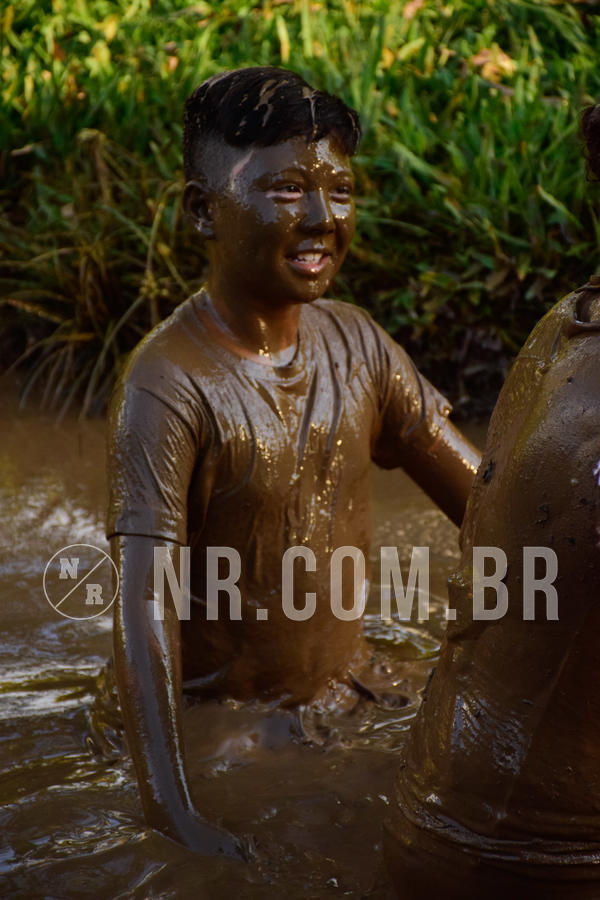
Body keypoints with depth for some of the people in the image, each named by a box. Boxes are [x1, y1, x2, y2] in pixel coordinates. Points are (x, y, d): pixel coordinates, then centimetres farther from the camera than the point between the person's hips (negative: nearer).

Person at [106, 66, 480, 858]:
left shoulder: (357, 343, -5)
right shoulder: (169, 385, -25)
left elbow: (486, 495, 0)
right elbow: (142, 607, -32)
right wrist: (173, 813, -41)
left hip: (347, 697, 6)